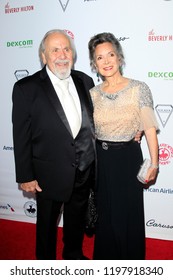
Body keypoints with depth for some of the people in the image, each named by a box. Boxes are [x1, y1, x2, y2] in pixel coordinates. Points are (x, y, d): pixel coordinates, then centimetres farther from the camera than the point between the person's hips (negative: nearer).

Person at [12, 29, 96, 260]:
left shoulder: (85, 81, 1)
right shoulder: (26, 88, -13)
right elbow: (21, 137, -11)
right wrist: (25, 176, -10)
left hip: (84, 170, 4)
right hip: (49, 174, -4)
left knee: (77, 219, 24)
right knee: (47, 223, 17)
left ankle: (74, 255, 50)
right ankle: (46, 261, 43)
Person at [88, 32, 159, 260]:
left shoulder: (139, 88, -8)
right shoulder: (93, 94, 1)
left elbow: (149, 128, -9)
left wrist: (154, 163, -11)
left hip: (129, 158, -3)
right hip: (100, 160, 3)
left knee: (129, 214, 11)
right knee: (105, 214, 18)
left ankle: (131, 259, 37)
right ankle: (106, 257, 42)